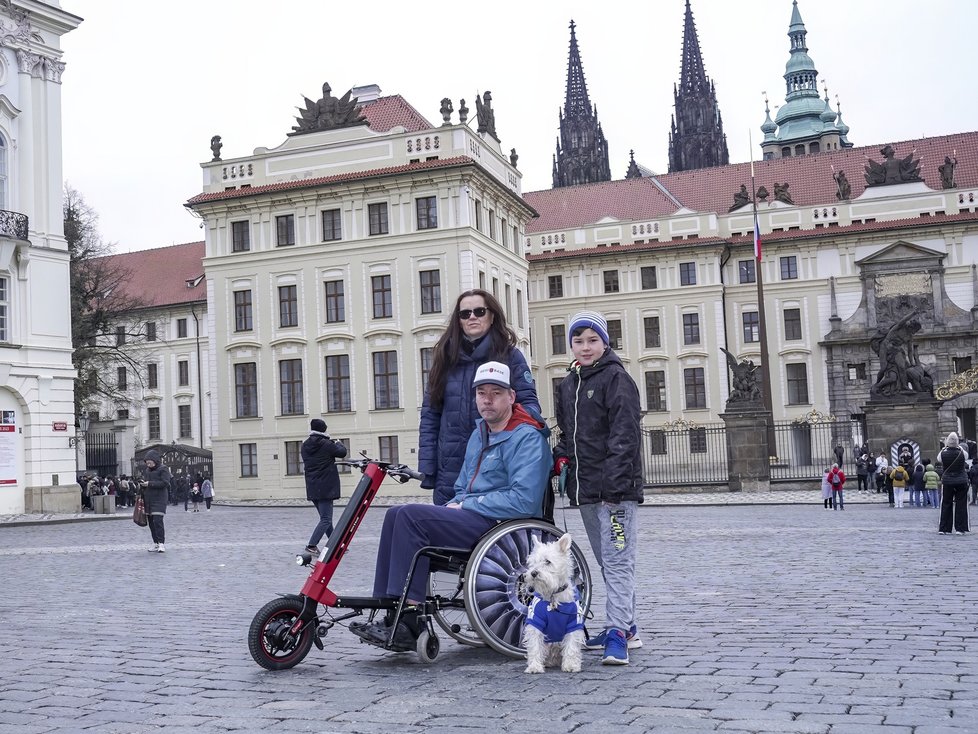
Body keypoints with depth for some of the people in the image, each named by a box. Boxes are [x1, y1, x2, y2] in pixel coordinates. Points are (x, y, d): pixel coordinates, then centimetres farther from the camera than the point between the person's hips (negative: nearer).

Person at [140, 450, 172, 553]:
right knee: (151, 522, 8)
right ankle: (156, 543, 15)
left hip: (159, 499, -8)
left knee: (157, 521, -17)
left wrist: (150, 484, -17)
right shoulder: (147, 470, 17)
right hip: (148, 500, 8)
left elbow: (165, 483, -16)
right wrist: (142, 483, 6)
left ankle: (161, 543, -15)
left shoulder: (163, 469, -5)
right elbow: (145, 480, 27)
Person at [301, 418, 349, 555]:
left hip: (312, 488, 7)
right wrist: (339, 443, 21)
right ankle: (312, 545, -17)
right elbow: (342, 452, 0)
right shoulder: (326, 444, -12)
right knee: (326, 519, -6)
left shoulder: (305, 446, 6)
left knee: (325, 517, 16)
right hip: (325, 488, -7)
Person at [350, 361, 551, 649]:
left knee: (411, 517, -22)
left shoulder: (527, 437, -11)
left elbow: (524, 500, -23)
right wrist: (453, 505, 2)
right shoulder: (479, 434, 19)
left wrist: (465, 506, -14)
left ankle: (407, 624, -21)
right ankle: (391, 612, -12)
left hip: (501, 525, -9)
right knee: (396, 514, -8)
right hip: (472, 517, 9)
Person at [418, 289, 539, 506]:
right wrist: (426, 468, 3)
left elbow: (528, 401, 2)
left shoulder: (510, 355, 5)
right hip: (450, 472, 2)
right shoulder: (445, 357, 12)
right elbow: (430, 415, 10)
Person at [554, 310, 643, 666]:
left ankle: (617, 633, -12)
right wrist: (561, 456, 4)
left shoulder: (616, 379, -7)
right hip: (586, 489, 8)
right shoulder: (567, 386, 16)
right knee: (607, 561, 14)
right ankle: (626, 627, 24)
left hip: (616, 488, -8)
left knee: (617, 560, -10)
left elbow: (625, 435, -15)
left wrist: (614, 482, -22)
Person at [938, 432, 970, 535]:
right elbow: (966, 456, 12)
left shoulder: (943, 454, -11)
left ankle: (943, 528, 9)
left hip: (947, 482, 1)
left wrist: (945, 447, 18)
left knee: (946, 504, 9)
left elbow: (939, 458, 12)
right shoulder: (961, 453, -11)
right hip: (961, 482, -1)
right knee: (960, 505, 7)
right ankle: (960, 528, 6)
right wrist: (959, 447, 22)